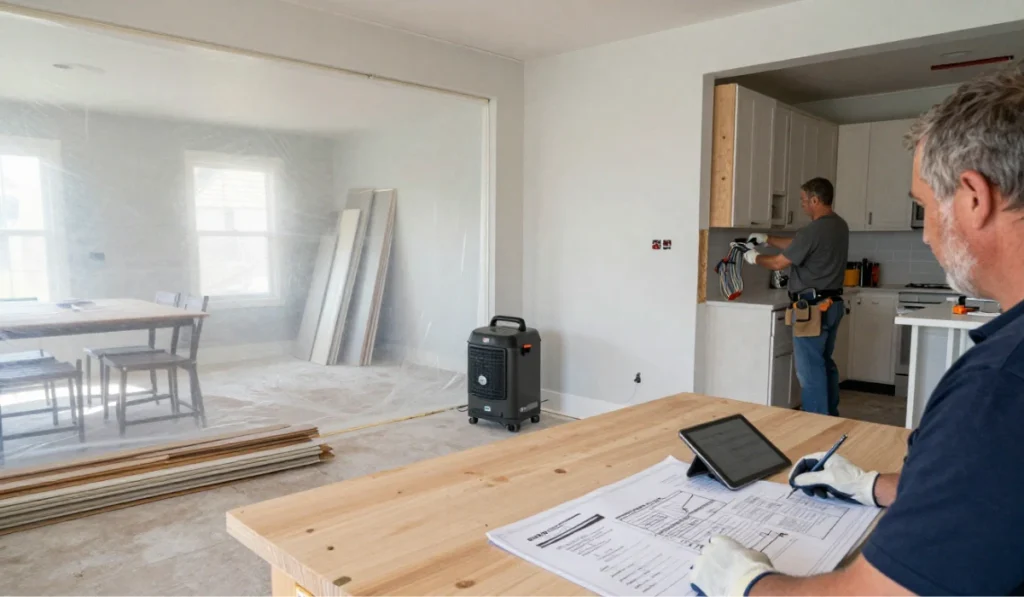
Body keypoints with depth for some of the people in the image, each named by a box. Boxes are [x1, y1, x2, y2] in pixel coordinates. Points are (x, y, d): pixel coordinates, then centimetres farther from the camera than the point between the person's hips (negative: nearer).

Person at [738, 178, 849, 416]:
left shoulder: (813, 231, -19)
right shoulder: (839, 225, 10)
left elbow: (778, 263, -11)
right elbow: (796, 245, 20)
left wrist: (755, 257, 6)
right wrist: (766, 239, 20)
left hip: (813, 307, -10)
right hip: (832, 304, 10)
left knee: (810, 369, -3)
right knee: (825, 363, 18)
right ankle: (830, 417, 27)